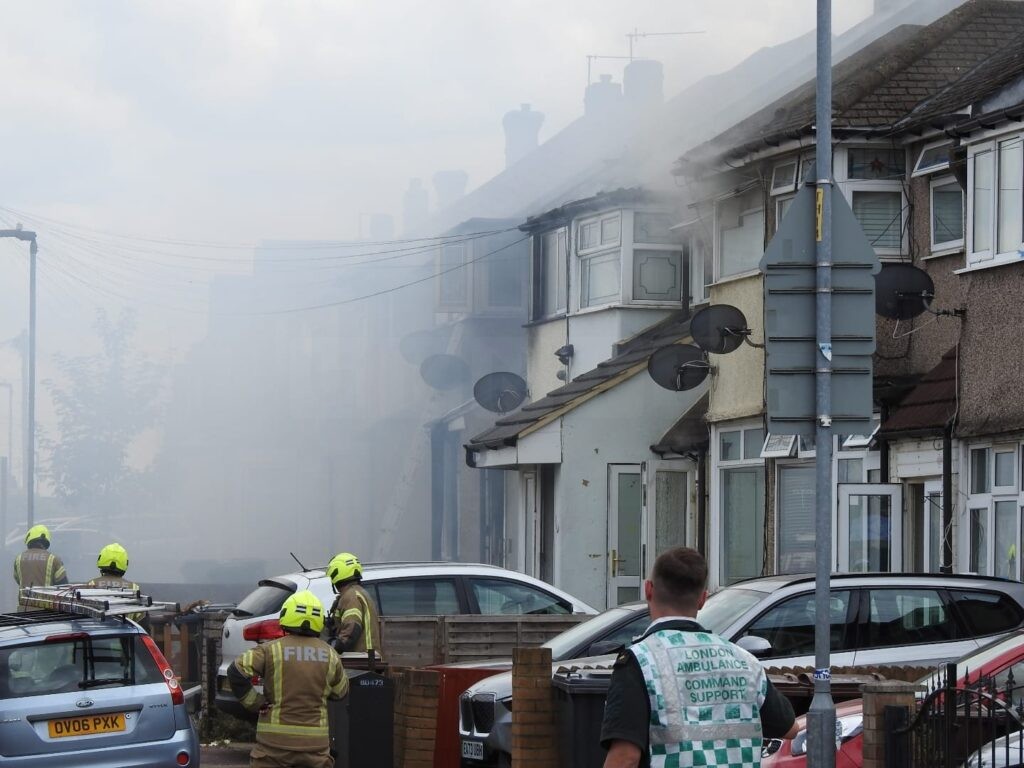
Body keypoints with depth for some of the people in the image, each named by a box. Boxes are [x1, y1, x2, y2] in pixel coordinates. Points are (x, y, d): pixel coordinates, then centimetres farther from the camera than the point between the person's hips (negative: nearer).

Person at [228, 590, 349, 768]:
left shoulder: (272, 650, -6)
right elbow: (341, 691, 16)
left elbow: (236, 672, -15)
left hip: (275, 740, -2)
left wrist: (254, 703, -6)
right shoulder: (329, 655, 3)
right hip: (314, 741, 2)